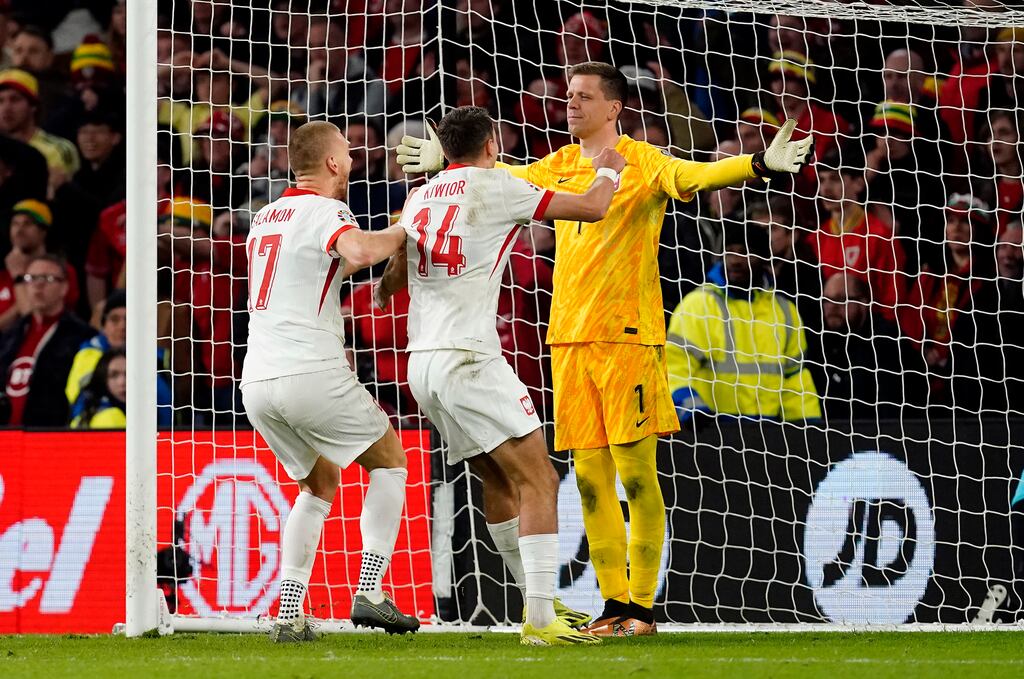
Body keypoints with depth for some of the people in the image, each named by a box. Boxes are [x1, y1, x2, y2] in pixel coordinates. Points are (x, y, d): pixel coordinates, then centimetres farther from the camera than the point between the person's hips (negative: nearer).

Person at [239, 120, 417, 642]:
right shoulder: (325, 211, -5)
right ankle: (369, 593, -3)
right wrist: (401, 232, -10)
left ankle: (289, 613, 9)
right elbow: (360, 251, -27)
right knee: (389, 460, 11)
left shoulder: (265, 218, 21)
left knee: (320, 485, 23)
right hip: (312, 372, -7)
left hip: (257, 381, 7)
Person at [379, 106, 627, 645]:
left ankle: (536, 600, 25)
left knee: (499, 482, 19)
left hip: (422, 359, 8)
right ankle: (541, 619, -17)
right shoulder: (494, 186, -4)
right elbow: (592, 208, -2)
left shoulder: (419, 199, 16)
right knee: (538, 480, -8)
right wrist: (609, 171, 19)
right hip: (468, 359, -8)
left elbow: (391, 282, 31)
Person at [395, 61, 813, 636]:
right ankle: (615, 604, 10)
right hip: (569, 338, 6)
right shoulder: (560, 167, 14)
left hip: (628, 335, -6)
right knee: (591, 476, 4)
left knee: (635, 472, -6)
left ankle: (643, 606, -2)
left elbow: (699, 175, -21)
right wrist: (444, 163, 42)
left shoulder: (643, 163, -4)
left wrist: (761, 164, -37)